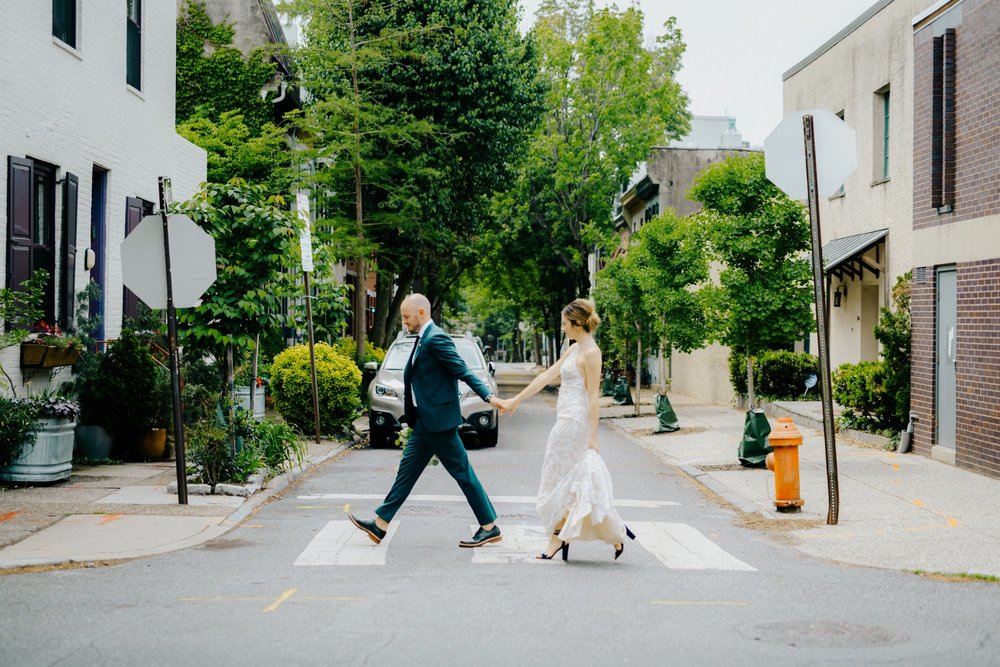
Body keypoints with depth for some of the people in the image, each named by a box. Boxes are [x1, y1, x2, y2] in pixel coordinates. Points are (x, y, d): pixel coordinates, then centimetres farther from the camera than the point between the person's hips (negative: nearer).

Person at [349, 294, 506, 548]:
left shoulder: (436, 339, -17)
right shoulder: (424, 339, 14)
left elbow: (463, 371, -21)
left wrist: (488, 396, -28)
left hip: (438, 420, -10)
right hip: (424, 422, 10)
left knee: (462, 472, -2)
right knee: (407, 470, 11)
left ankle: (490, 527, 6)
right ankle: (380, 525, 16)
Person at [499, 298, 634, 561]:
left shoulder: (591, 352, -13)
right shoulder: (574, 349, 14)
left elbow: (593, 397, -16)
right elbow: (546, 376, 18)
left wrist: (592, 436, -18)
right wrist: (516, 400, 20)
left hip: (574, 422, -9)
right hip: (567, 420, 9)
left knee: (561, 479, -1)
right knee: (582, 479, 9)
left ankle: (558, 537, 8)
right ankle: (615, 534, 11)